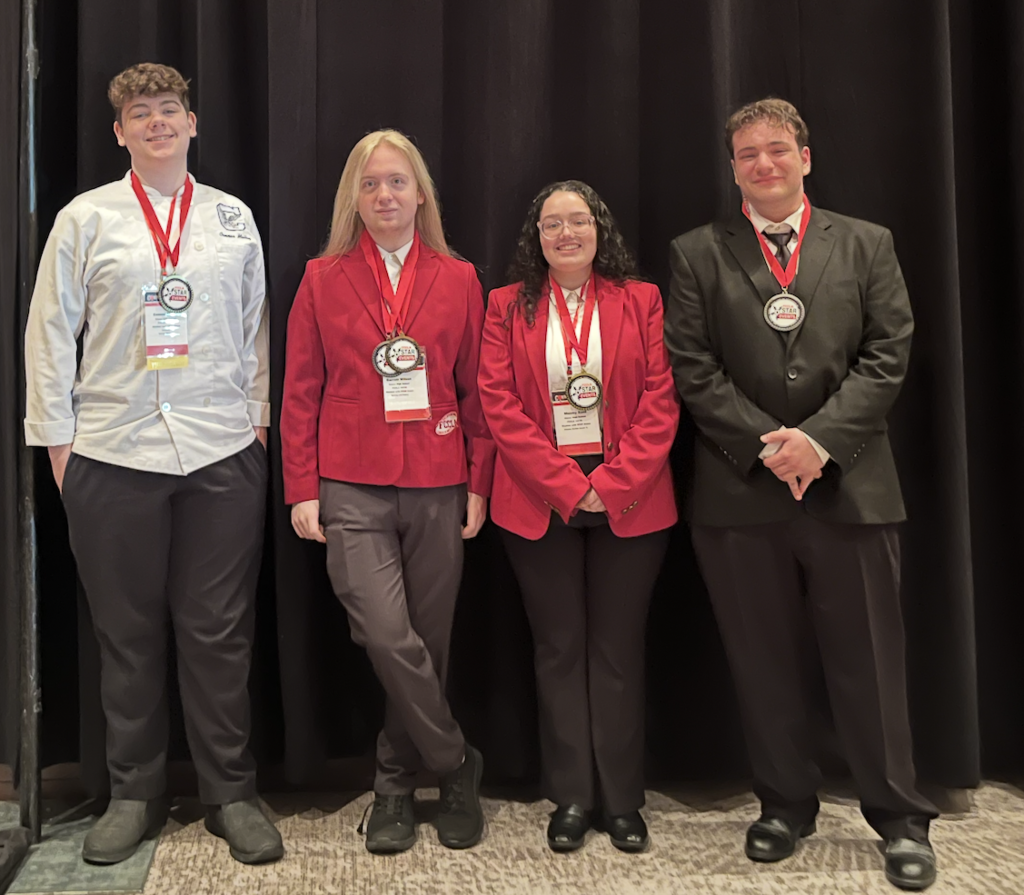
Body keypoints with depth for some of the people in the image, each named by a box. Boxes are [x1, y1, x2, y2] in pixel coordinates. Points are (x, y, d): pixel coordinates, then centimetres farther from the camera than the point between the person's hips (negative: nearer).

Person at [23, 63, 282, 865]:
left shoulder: (234, 219, 11)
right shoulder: (85, 219, 7)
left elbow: (256, 328, 12)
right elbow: (51, 332, 5)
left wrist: (260, 420, 6)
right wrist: (57, 437, 1)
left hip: (223, 455, 1)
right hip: (112, 454, 0)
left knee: (220, 633, 4)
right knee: (128, 634, 8)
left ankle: (231, 793, 19)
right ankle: (134, 794, 24)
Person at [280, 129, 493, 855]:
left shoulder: (459, 279, 8)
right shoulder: (324, 278, 6)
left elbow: (477, 389, 6)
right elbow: (301, 392, 4)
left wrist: (480, 483, 1)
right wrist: (302, 489, -2)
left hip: (437, 487, 1)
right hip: (351, 488, -1)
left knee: (428, 640, 6)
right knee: (389, 637, -14)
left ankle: (397, 784, 26)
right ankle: (457, 766, 9)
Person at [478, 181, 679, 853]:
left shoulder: (641, 300, 5)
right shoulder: (508, 306, 6)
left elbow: (660, 402, -1)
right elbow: (499, 404, -3)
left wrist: (613, 484, -12)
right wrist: (566, 486, -11)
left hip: (630, 501, 0)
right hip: (539, 501, 1)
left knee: (618, 648, 6)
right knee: (559, 648, 8)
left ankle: (622, 800, 17)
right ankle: (571, 798, 19)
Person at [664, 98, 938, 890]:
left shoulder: (867, 245, 9)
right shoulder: (698, 254, 8)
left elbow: (887, 356, 0)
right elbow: (693, 367, -1)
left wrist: (817, 438, -13)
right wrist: (767, 443, -11)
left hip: (849, 486, 0)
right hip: (740, 491, 1)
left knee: (870, 661, 5)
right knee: (767, 665, 9)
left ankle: (900, 817, 20)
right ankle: (786, 807, 26)